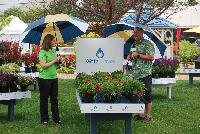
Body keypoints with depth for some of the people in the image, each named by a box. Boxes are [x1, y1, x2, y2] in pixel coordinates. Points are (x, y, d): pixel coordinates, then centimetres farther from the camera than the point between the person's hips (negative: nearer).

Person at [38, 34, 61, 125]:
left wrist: (58, 60, 1)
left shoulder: (53, 51, 11)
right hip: (45, 79, -7)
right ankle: (44, 119, 12)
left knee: (54, 99, 10)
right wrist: (54, 61, -14)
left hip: (54, 77, 7)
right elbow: (43, 65, -18)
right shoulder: (43, 52, -11)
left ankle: (56, 118, 17)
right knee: (44, 99, 4)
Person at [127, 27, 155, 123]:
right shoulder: (133, 44, 17)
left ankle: (148, 116, 5)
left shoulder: (147, 44, -7)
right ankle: (140, 114, 20)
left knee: (146, 95, -2)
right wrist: (130, 56, 6)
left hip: (145, 74, -7)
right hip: (134, 74, 7)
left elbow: (151, 57, -16)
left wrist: (138, 55, -18)